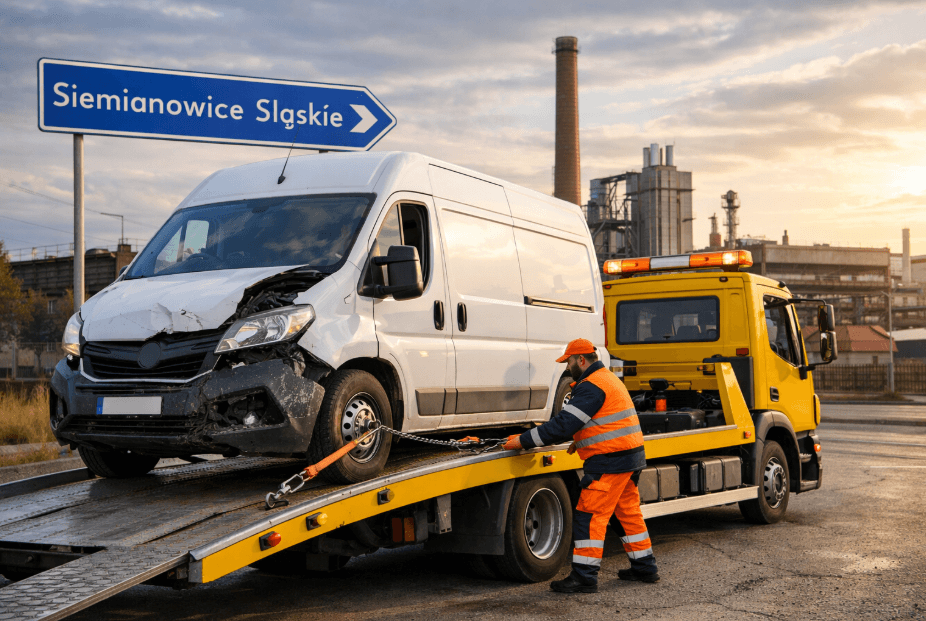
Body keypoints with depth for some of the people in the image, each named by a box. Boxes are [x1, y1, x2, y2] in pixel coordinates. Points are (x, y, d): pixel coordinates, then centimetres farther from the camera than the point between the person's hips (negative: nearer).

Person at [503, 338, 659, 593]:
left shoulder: (592, 386, -16)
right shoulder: (610, 379, 18)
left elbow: (564, 423, -22)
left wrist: (523, 441, -18)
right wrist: (579, 440, 26)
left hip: (609, 462, -11)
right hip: (629, 457, 11)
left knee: (589, 516, -7)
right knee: (627, 512, 18)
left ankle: (584, 577, -6)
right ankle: (644, 568, 26)